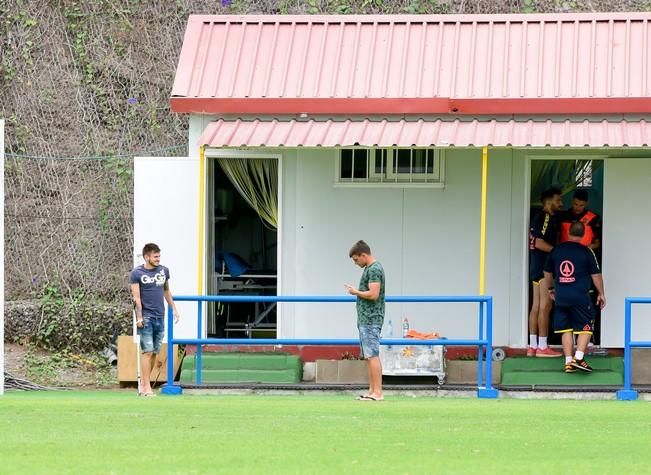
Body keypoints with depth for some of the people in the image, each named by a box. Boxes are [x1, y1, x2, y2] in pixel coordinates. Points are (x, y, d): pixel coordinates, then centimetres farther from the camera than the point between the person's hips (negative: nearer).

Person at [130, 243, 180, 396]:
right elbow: (136, 297, -8)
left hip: (159, 317, 6)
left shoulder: (164, 271, 10)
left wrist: (174, 309, 19)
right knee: (147, 351, -9)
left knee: (155, 352, 6)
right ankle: (147, 387, -8)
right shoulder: (137, 273, -5)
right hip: (146, 317, -6)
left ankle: (144, 385, 13)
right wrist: (139, 317, -13)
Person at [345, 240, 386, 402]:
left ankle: (377, 392, -14)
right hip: (366, 320, 11)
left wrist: (356, 292, -9)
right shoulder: (369, 269, 18)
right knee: (369, 356, 11)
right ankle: (372, 391, 13)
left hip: (371, 320, -11)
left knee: (372, 356, -12)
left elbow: (373, 294, -21)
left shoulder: (374, 270, -13)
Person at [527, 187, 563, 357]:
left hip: (537, 266, 10)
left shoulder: (550, 217, 18)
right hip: (543, 266, -10)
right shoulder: (545, 217, -12)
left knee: (537, 306, 9)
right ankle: (542, 347, -10)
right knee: (545, 306, -9)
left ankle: (533, 346, 10)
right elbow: (539, 243, -21)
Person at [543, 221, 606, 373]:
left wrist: (551, 289, 35)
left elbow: (547, 272, 19)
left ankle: (568, 362, 6)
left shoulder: (556, 250, 8)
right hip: (580, 296, -4)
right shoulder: (586, 251, -5)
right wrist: (601, 294, 11)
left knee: (566, 329, 9)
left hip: (561, 297, 4)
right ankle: (578, 358, -9)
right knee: (585, 328, 4)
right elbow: (596, 275, -1)